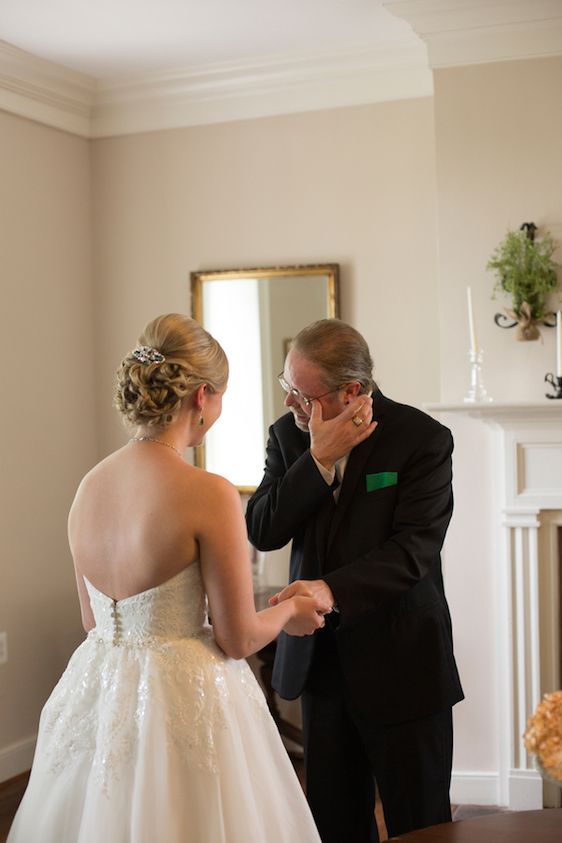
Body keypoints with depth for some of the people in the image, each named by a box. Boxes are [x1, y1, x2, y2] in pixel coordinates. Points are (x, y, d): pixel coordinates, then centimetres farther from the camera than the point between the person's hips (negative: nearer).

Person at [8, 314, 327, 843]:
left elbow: (94, 621, 11)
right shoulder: (209, 494, -19)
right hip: (182, 704, -6)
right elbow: (237, 640, -13)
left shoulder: (89, 486, 0)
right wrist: (289, 612, 7)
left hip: (97, 700, 6)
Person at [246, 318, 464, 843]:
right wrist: (319, 459, -19)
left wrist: (332, 591, -36)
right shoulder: (288, 435, 1)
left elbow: (413, 550, -22)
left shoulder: (424, 439, -13)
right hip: (320, 659, 5)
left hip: (400, 664, -4)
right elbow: (263, 532, -9)